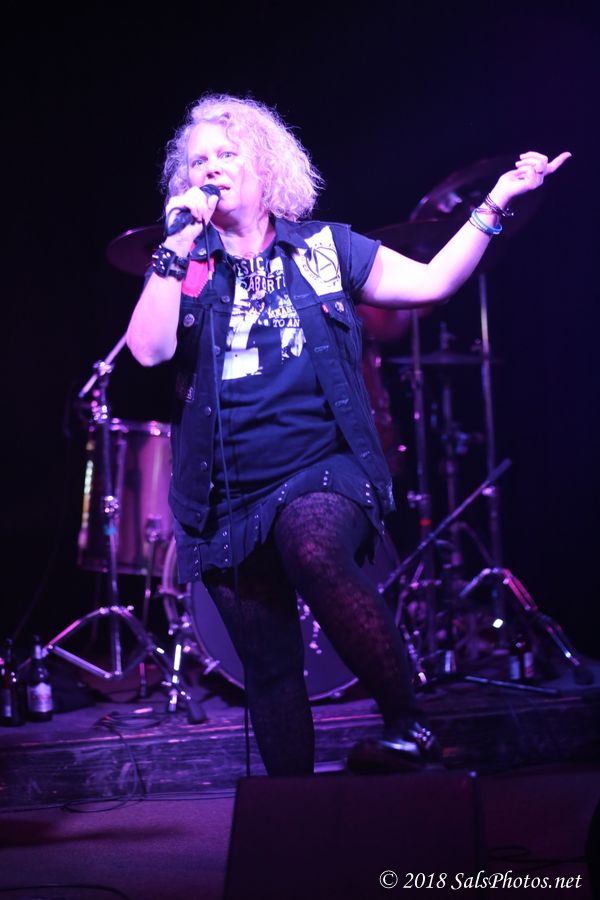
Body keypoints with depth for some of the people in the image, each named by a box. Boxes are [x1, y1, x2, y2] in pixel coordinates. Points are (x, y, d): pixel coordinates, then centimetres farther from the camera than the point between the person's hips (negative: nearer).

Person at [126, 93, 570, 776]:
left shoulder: (325, 248, 7)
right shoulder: (186, 268, 8)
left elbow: (431, 282, 7)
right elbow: (149, 349, -8)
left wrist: (495, 203, 0)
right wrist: (176, 247, -11)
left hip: (322, 472, -2)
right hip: (228, 501, 3)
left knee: (313, 550, -37)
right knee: (268, 670, 6)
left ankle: (408, 726, -24)